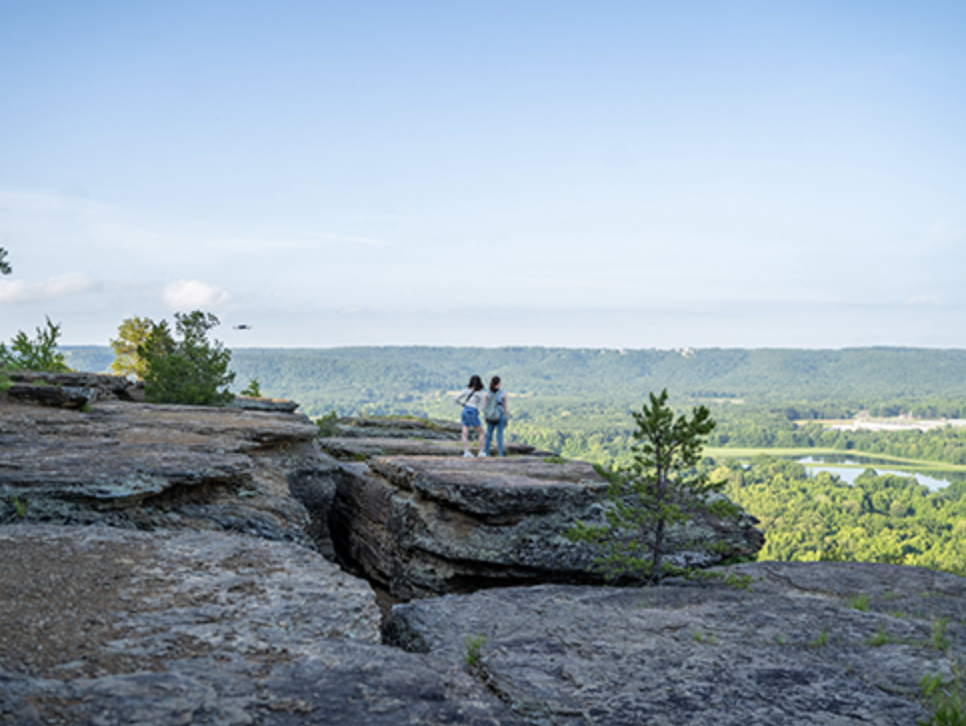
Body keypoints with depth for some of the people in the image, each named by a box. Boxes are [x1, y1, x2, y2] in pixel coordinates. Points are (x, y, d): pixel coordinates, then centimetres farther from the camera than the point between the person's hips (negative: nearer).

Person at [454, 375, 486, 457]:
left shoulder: (467, 389, 8)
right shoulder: (481, 393, -1)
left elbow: (457, 399, 3)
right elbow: (482, 407, -6)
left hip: (465, 411, 4)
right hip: (473, 412, -4)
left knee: (465, 434, -4)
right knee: (481, 432, 10)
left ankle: (466, 452, -16)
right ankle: (481, 452, 5)